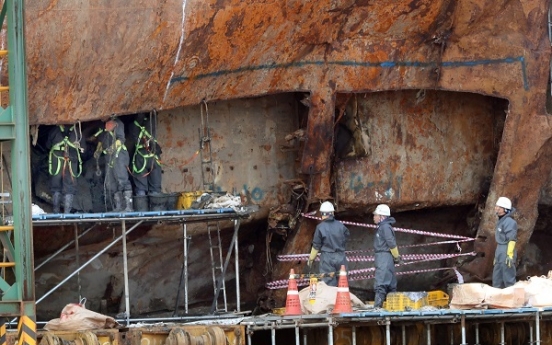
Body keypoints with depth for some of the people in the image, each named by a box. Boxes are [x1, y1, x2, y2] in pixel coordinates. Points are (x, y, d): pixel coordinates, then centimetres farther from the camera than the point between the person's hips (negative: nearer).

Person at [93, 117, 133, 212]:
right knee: (111, 183, 3)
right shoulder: (103, 127, 19)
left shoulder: (117, 123, -2)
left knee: (122, 180, -15)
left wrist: (113, 147, -28)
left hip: (119, 154, -8)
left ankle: (129, 206, -19)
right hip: (109, 157, 8)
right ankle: (118, 207, 6)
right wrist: (98, 151, 12)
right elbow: (101, 141, 28)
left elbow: (121, 139, -12)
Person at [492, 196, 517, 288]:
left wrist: (510, 255, -25)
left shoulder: (509, 222, -14)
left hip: (507, 254, -10)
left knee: (509, 280, -6)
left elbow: (512, 240, -19)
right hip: (500, 255, 10)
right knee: (497, 281, 12)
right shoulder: (501, 221, 17)